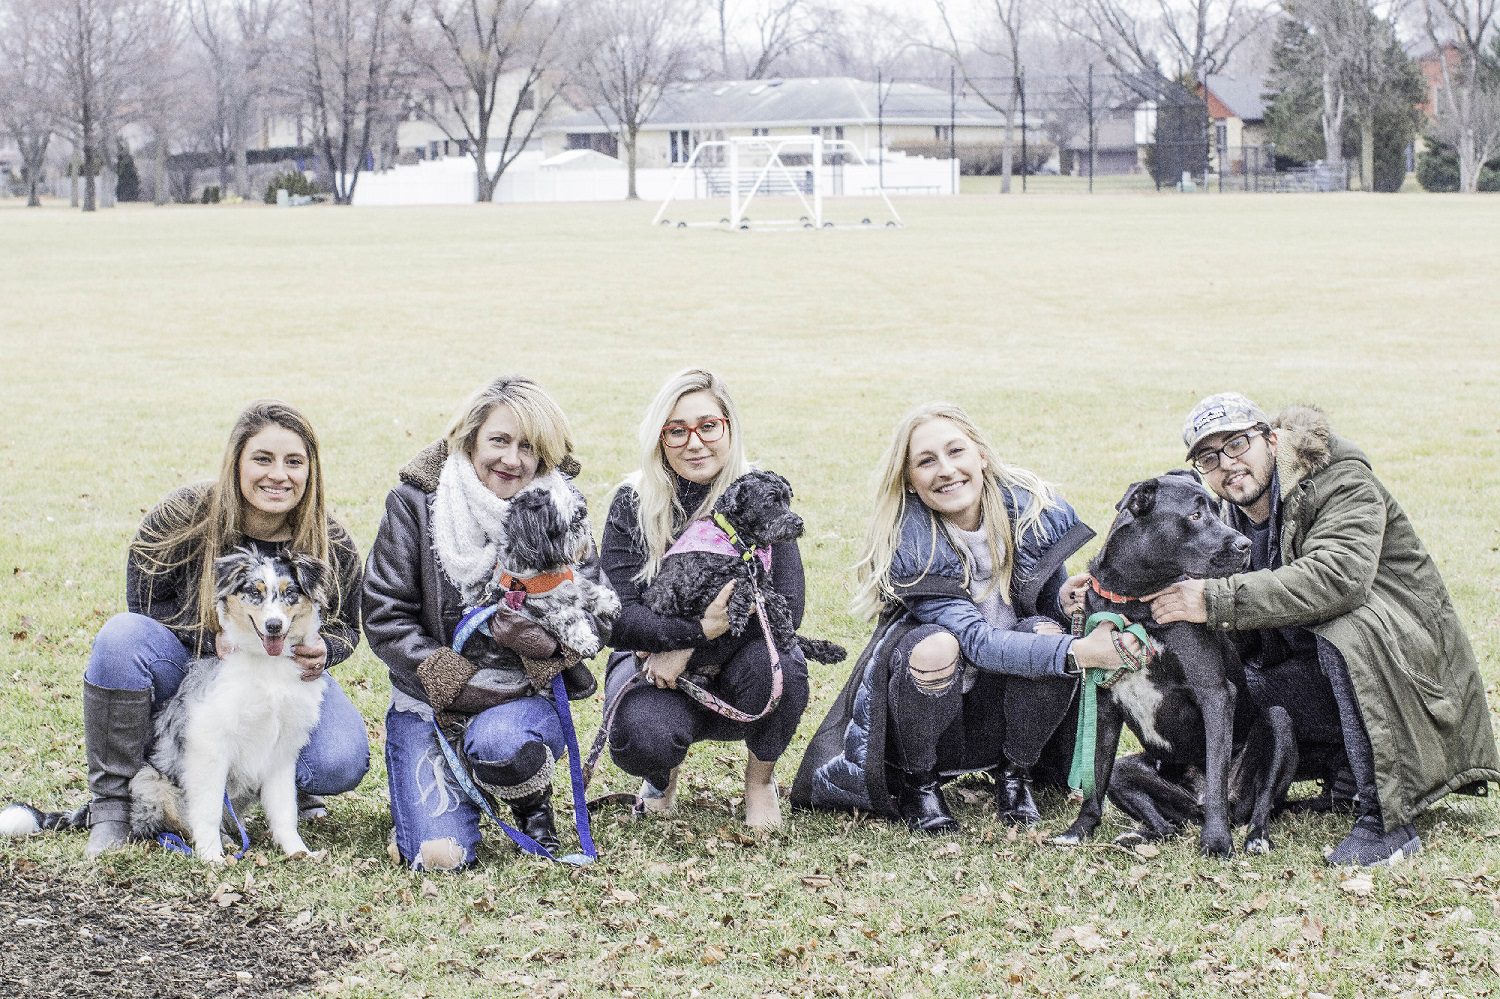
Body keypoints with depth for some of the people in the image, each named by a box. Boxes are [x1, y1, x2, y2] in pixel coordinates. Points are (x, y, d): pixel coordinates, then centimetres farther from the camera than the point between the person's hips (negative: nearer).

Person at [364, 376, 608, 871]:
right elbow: (384, 617, -6)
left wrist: (551, 642, -24)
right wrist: (455, 683, -16)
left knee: (498, 741, -37)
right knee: (439, 855, -17)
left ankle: (534, 800, 1)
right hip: (429, 702, 0)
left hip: (525, 697, 0)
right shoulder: (415, 502, -5)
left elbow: (594, 614, -1)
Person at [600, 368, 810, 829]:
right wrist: (697, 631, -32)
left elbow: (787, 607, -18)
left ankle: (760, 779, -1)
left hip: (733, 673, 1)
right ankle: (663, 774, 9)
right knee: (642, 739, -33)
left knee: (778, 662, -33)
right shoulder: (634, 503, -8)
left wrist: (689, 650, -25)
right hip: (653, 662, -1)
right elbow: (616, 616, -15)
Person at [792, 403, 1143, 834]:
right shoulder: (906, 544, -23)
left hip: (1010, 696, 4)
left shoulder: (1036, 509, -12)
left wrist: (1065, 600, -20)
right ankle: (918, 784, -10)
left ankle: (1015, 776, -5)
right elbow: (977, 641, -32)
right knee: (936, 646, -35)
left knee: (1045, 632, -26)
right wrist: (1079, 652, -43)